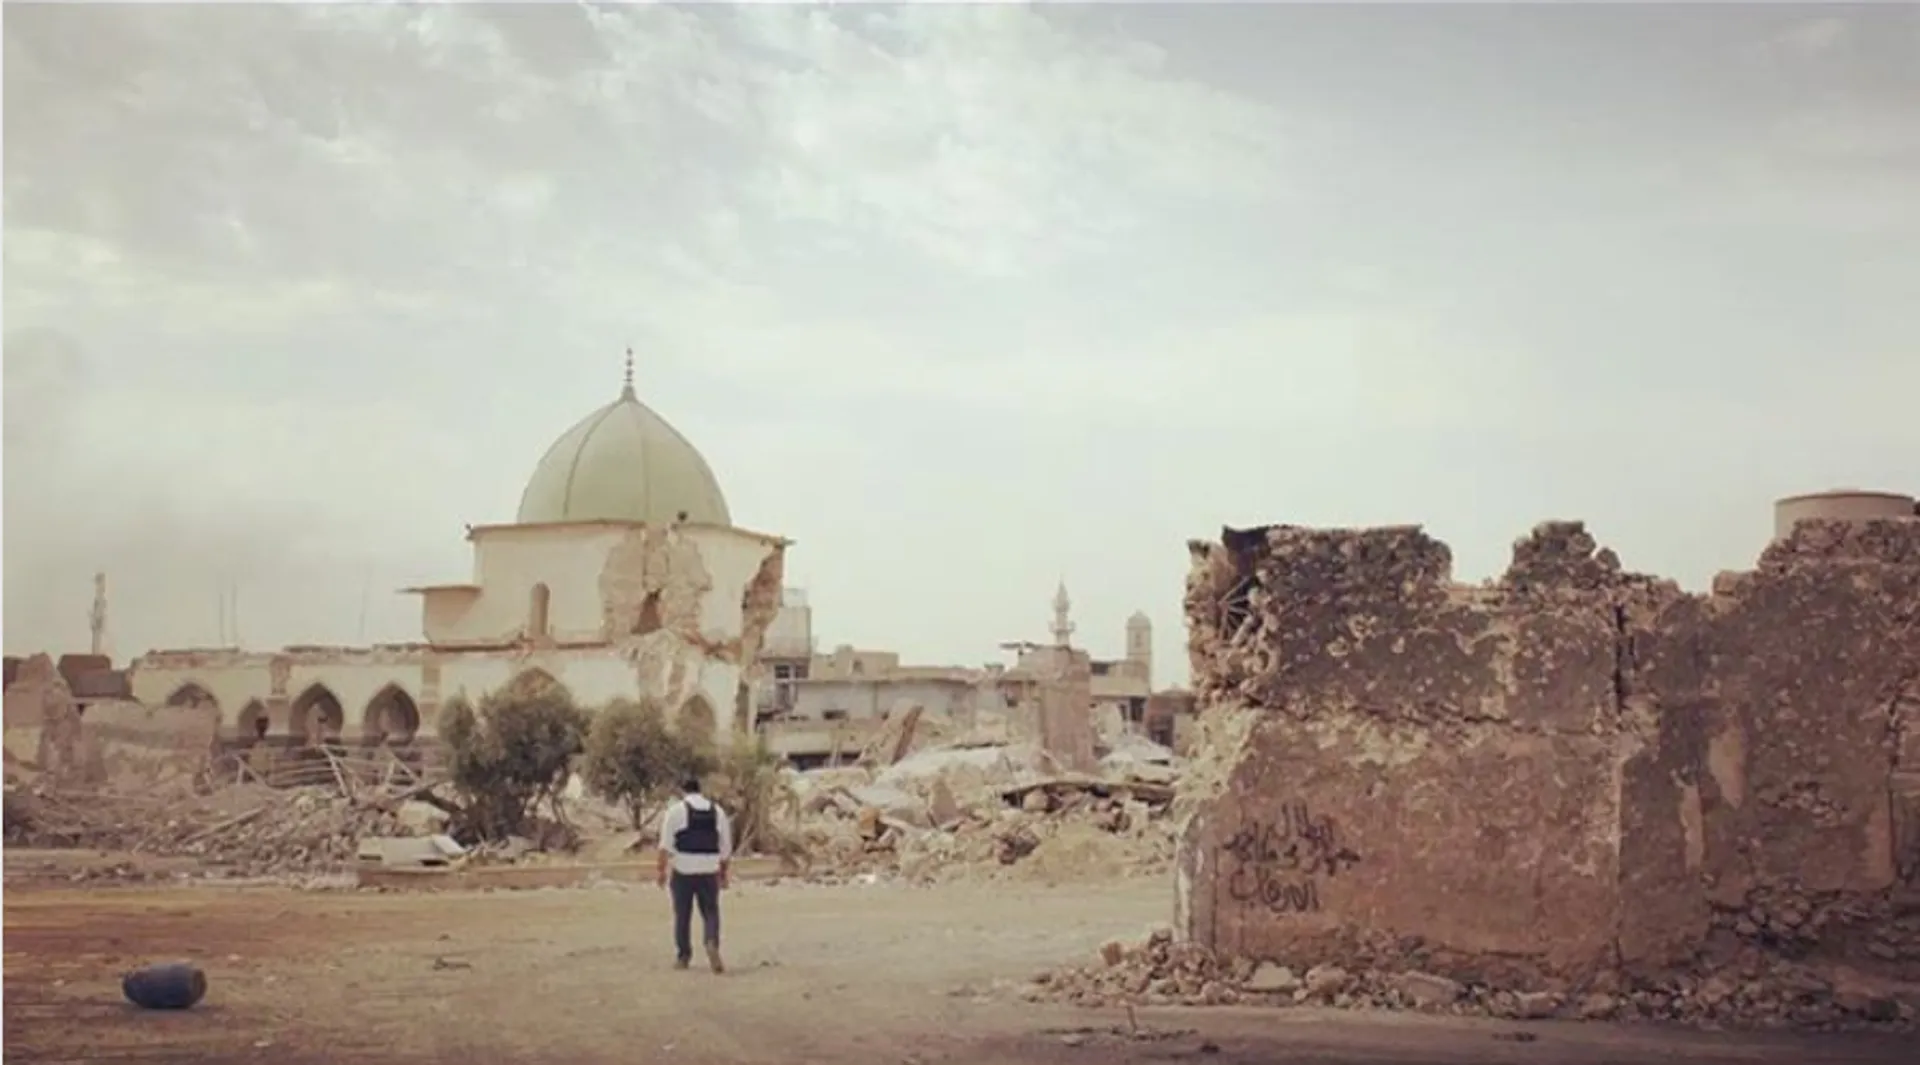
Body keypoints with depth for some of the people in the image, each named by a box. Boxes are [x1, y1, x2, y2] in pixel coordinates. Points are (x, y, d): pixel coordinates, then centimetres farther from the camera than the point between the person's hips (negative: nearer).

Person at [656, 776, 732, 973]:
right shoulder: (717, 811, 10)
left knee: (682, 915, 9)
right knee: (710, 913, 7)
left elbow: (666, 844, -6)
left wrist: (661, 869, -2)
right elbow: (726, 848, 12)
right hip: (709, 873, 2)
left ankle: (682, 956, 15)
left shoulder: (676, 810, 0)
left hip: (682, 871, -2)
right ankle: (712, 944, -18)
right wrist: (723, 874, 20)